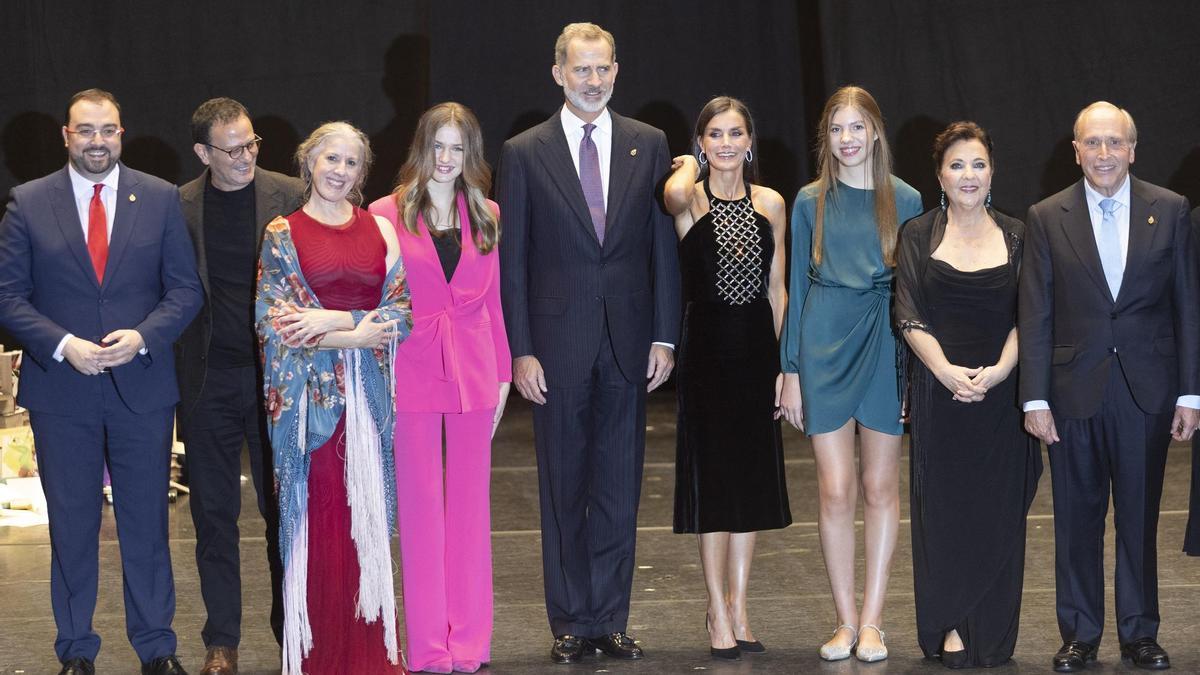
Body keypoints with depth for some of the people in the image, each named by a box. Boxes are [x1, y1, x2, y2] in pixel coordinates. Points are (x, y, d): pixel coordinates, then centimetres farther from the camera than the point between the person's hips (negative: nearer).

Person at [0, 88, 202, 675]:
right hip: (60, 390, 0)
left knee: (147, 522, 7)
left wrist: (142, 337, -13)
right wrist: (63, 345, -14)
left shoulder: (160, 199, 4)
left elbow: (185, 289, 3)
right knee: (71, 526, 8)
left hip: (142, 385, 0)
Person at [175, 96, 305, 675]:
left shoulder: (291, 197, -1)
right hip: (209, 382, 1)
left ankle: (291, 628, 17)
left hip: (276, 372, -1)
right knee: (214, 514, 7)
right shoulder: (179, 208, 2)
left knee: (285, 509, 5)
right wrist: (176, 376, -2)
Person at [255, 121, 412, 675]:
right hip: (309, 394, -2)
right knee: (315, 516, -3)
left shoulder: (379, 231, 10)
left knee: (367, 512, 2)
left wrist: (332, 321, -11)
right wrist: (353, 336, -10)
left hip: (368, 393, 2)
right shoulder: (282, 235, 4)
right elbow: (272, 320, -4)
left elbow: (399, 315, 3)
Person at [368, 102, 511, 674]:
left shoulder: (485, 217, 8)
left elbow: (493, 301, 11)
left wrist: (503, 375, 7)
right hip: (412, 378, -3)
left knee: (470, 507, 7)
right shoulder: (386, 215, -2)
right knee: (420, 509, 1)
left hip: (474, 378, 3)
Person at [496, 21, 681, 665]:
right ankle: (570, 623, 14)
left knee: (620, 489, 6)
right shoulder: (524, 153, 0)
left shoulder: (649, 145, 5)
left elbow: (663, 246, 6)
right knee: (563, 490, 6)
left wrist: (664, 336, 0)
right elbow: (511, 261, 0)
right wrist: (520, 350, -6)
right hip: (558, 341, -1)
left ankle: (610, 619, 15)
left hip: (628, 342, 2)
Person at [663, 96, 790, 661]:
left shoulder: (771, 204, 7)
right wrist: (690, 168, -8)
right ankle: (718, 612, 10)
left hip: (757, 350, 4)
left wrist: (784, 363, 1)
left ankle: (737, 605, 19)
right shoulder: (688, 199, -5)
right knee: (711, 477, 1)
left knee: (752, 477, 8)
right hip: (706, 349, -4)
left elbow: (777, 289, 8)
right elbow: (674, 193, -32)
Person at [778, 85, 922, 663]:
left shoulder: (905, 201, 2)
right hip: (824, 344, 0)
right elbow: (797, 287, 7)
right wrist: (791, 369, 3)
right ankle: (846, 620, 8)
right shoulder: (810, 202, 5)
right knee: (835, 489, -2)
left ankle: (871, 621, 11)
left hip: (885, 344, 0)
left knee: (880, 486, 4)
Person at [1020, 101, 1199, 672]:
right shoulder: (1046, 218, 2)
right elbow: (1034, 317, 1)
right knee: (1077, 518, 7)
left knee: (1140, 517, 8)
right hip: (1075, 390, 0)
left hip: (1148, 391, 0)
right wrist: (1035, 398, -5)